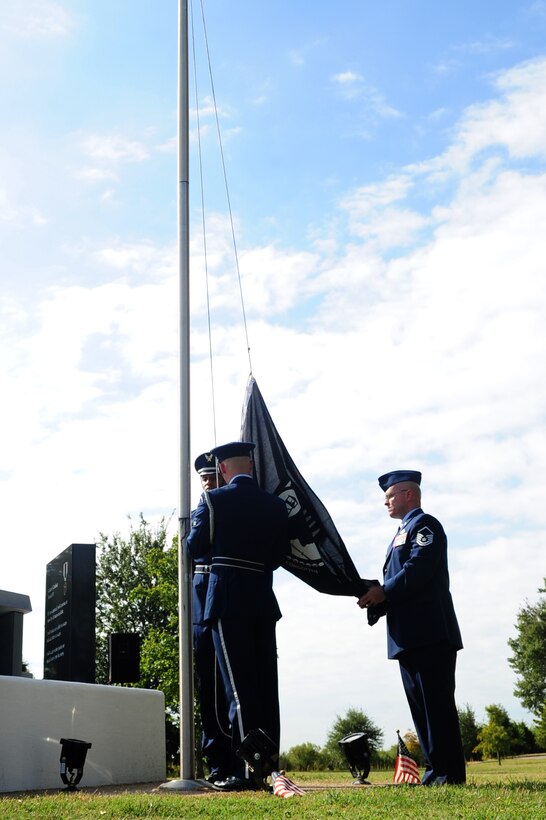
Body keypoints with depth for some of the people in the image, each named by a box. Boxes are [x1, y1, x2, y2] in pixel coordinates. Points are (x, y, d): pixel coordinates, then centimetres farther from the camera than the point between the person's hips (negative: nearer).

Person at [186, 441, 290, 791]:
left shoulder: (213, 500, -6)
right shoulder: (276, 505, 7)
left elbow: (195, 548, 1)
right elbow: (280, 554, 12)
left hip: (228, 600, -4)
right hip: (264, 602, 5)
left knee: (240, 687, -4)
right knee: (266, 685, 9)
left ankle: (248, 771, -6)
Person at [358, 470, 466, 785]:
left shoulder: (424, 524, -3)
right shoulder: (402, 534, 27)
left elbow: (419, 569, -18)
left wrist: (384, 593, -14)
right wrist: (377, 596, 3)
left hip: (430, 633, -10)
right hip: (410, 637, 10)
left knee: (437, 703, -9)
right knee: (420, 705, 8)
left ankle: (451, 772, -6)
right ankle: (436, 770, 11)